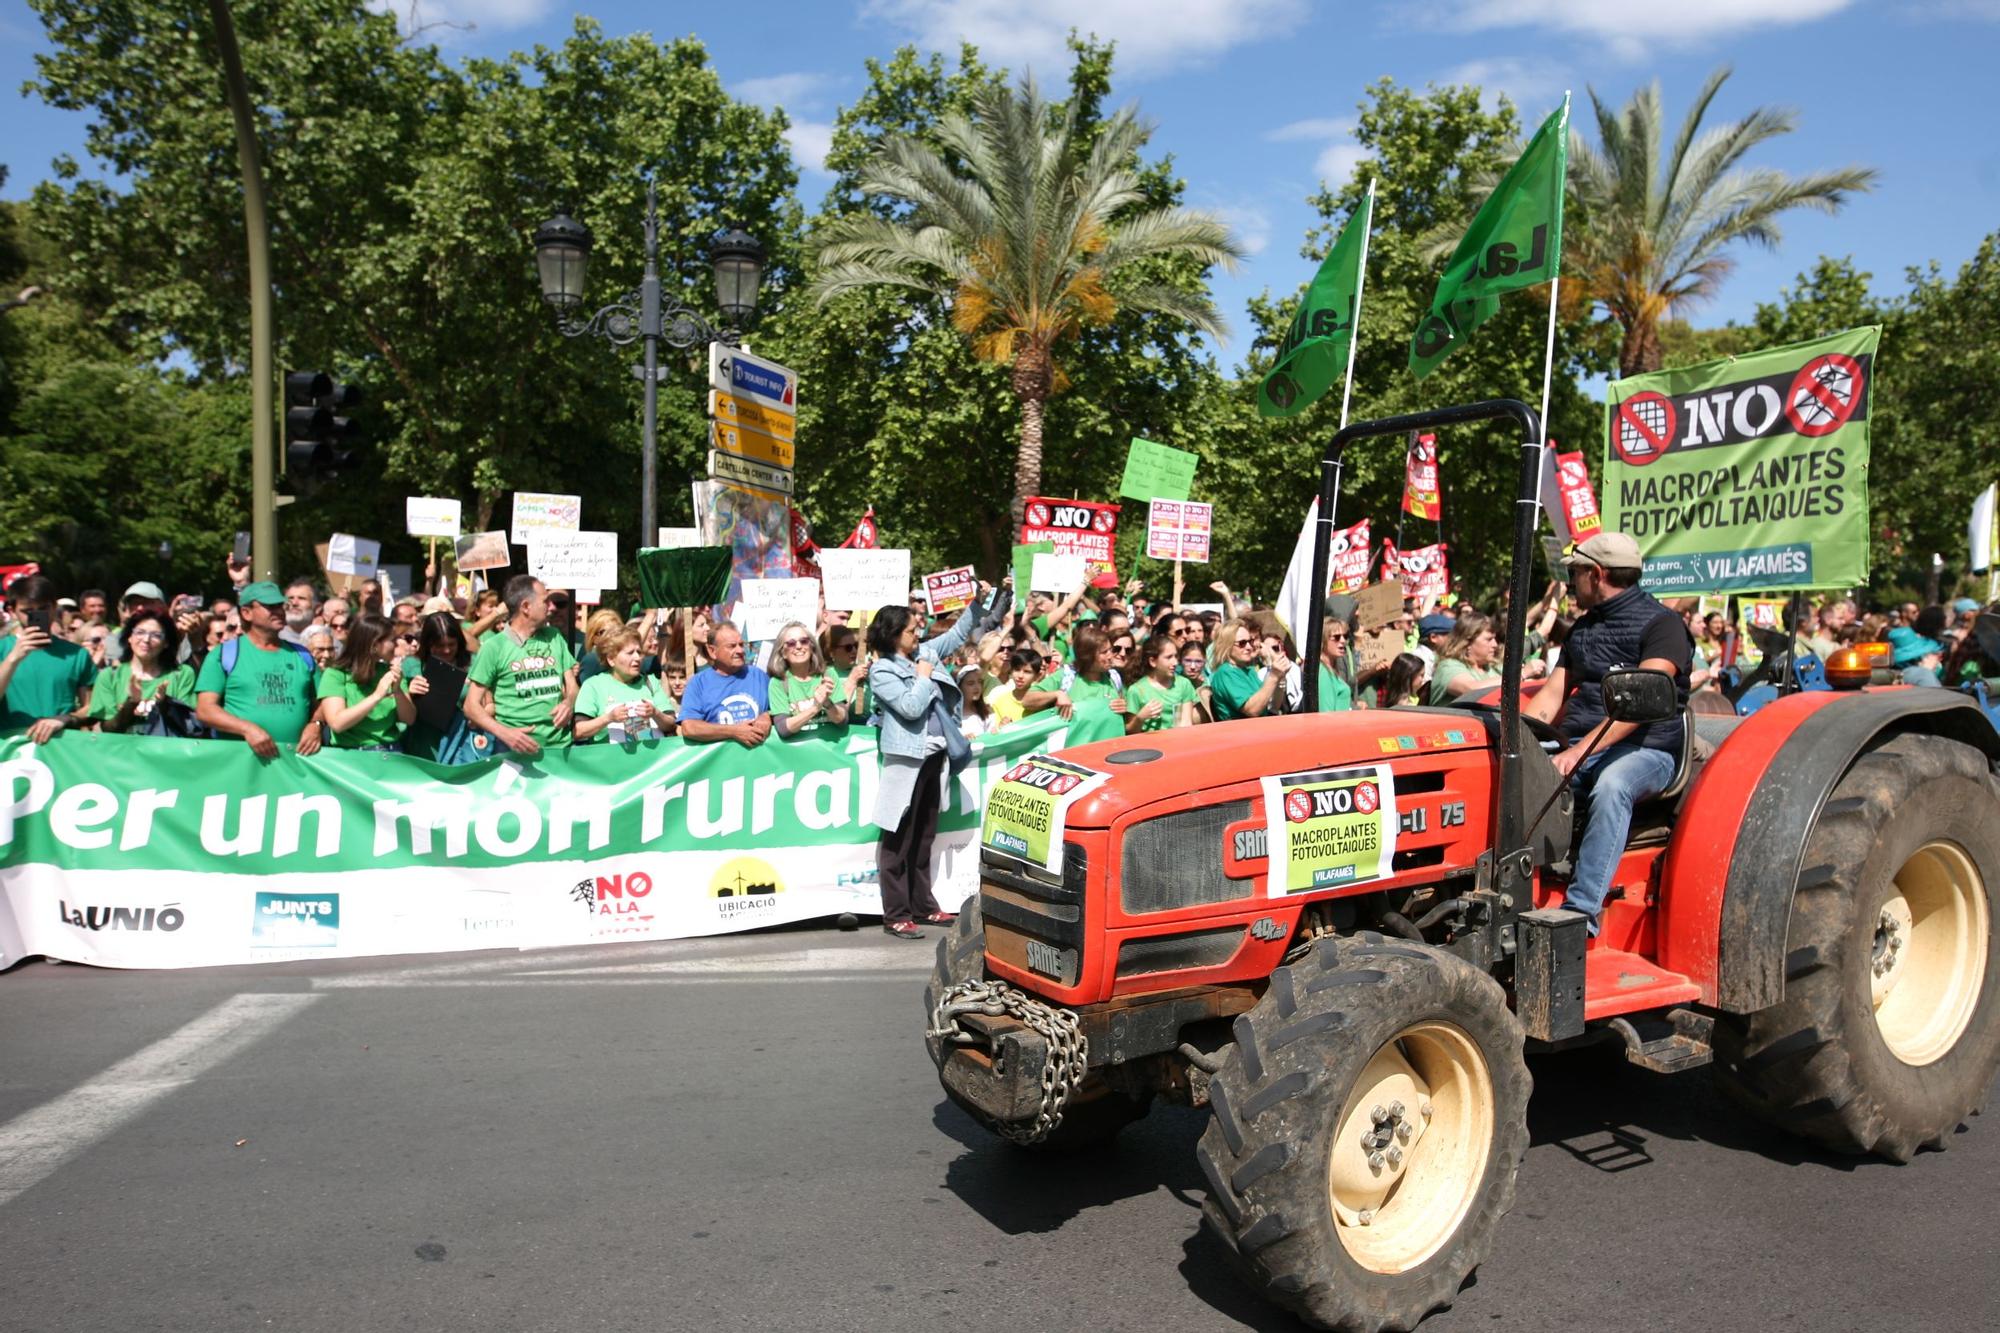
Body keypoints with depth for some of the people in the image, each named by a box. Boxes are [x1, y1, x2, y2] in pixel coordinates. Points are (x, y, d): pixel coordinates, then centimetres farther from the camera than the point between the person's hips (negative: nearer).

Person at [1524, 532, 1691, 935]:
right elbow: (1552, 694, 16)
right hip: (1579, 747, 6)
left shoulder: (1661, 624, -5)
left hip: (1644, 748, -6)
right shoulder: (1582, 629, 20)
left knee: (1610, 786, -39)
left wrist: (1580, 751, -30)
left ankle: (1582, 910, -40)